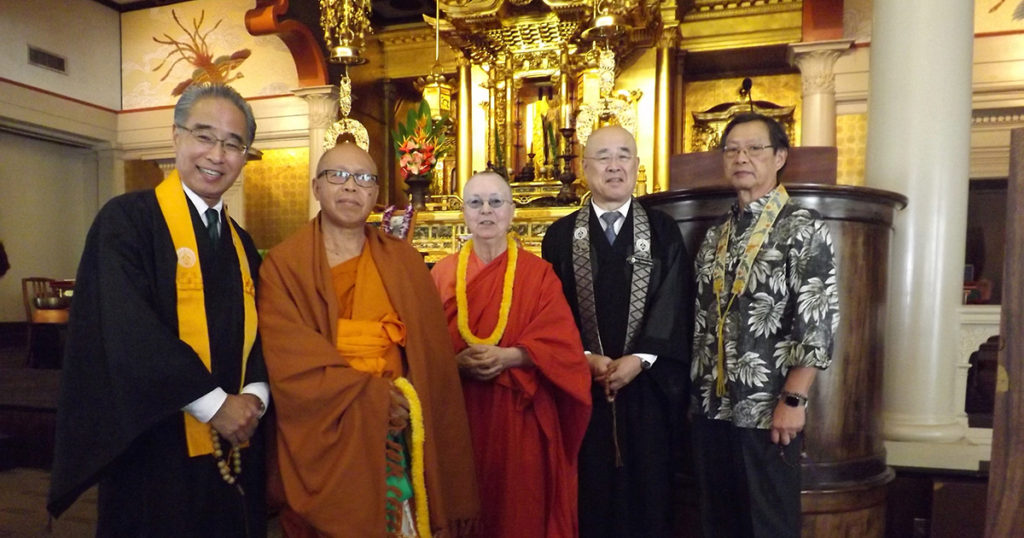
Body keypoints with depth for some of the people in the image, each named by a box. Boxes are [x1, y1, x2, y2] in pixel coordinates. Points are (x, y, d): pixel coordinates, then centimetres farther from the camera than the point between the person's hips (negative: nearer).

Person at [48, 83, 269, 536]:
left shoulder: (241, 245, 11)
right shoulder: (126, 220, -8)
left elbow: (260, 333, 9)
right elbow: (127, 331, -19)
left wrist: (254, 395, -10)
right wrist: (215, 404, -18)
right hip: (157, 449, -6)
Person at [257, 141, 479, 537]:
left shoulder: (405, 262, 5)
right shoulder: (283, 265, -2)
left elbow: (433, 357, 3)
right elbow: (290, 363, -12)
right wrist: (373, 396, -16)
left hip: (397, 439, 2)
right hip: (323, 442, -2)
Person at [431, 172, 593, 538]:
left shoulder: (539, 273, 1)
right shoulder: (442, 273, 5)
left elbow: (562, 345, -7)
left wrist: (508, 357, -21)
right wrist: (457, 361, -17)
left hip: (521, 414, -1)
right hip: (460, 413, 2)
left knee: (522, 509, 7)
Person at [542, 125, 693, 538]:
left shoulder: (664, 232, 5)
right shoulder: (561, 234, 6)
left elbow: (674, 304, -3)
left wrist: (639, 359, -14)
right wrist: (585, 358, -12)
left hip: (648, 386, 0)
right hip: (581, 385, 0)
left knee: (647, 492, 9)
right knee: (589, 495, 8)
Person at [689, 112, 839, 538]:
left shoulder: (803, 230, -7)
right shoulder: (715, 235, 11)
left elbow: (818, 324, -13)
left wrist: (793, 401, -15)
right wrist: (695, 391, 8)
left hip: (768, 412, -5)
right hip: (710, 407, 6)